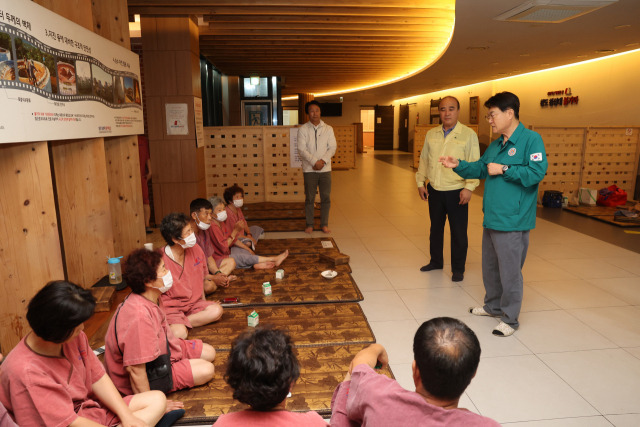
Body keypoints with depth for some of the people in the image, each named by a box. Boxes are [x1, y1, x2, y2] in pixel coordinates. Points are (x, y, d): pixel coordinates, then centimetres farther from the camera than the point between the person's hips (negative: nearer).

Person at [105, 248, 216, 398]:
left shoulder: (153, 299, -8)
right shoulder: (139, 316, -38)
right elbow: (135, 369, -35)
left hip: (161, 350, 9)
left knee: (209, 353, 13)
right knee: (206, 370, -13)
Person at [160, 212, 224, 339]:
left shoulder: (195, 249, -2)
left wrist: (203, 303, 11)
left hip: (194, 303, 6)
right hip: (171, 307, -6)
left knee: (216, 310, -22)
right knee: (179, 333, -32)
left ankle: (182, 323, -15)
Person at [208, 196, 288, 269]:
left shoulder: (222, 222, 7)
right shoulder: (213, 226, -24)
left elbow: (234, 239, 12)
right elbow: (224, 246, -28)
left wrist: (248, 249, 7)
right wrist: (235, 231, -27)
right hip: (219, 258, -11)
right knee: (242, 257, -16)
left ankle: (257, 264, -19)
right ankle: (274, 259, -14)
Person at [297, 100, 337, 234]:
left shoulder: (328, 129, 5)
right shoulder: (303, 129, -1)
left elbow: (332, 147, 0)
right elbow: (301, 149, -9)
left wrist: (323, 161, -15)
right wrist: (315, 162, -18)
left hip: (325, 168, 2)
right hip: (309, 169, -2)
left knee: (326, 197, 4)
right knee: (309, 198, 4)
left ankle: (324, 224, 16)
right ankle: (309, 224, 15)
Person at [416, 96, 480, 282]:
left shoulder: (468, 135, -5)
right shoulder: (431, 134, 8)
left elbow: (474, 164, -8)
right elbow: (423, 160, 14)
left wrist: (469, 187, -15)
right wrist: (420, 182, 9)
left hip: (456, 192, -4)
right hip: (434, 190, 4)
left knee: (458, 232, 4)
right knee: (435, 228, 17)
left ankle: (458, 269, 18)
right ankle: (436, 261, 34)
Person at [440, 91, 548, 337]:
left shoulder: (531, 139, -12)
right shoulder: (495, 145, 14)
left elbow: (537, 172, -22)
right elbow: (479, 169, 19)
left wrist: (504, 169, -17)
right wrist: (458, 165, 4)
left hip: (513, 222, -9)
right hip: (491, 219, 9)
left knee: (510, 271, 2)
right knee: (490, 267, 21)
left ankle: (510, 319, 18)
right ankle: (493, 306, 40)